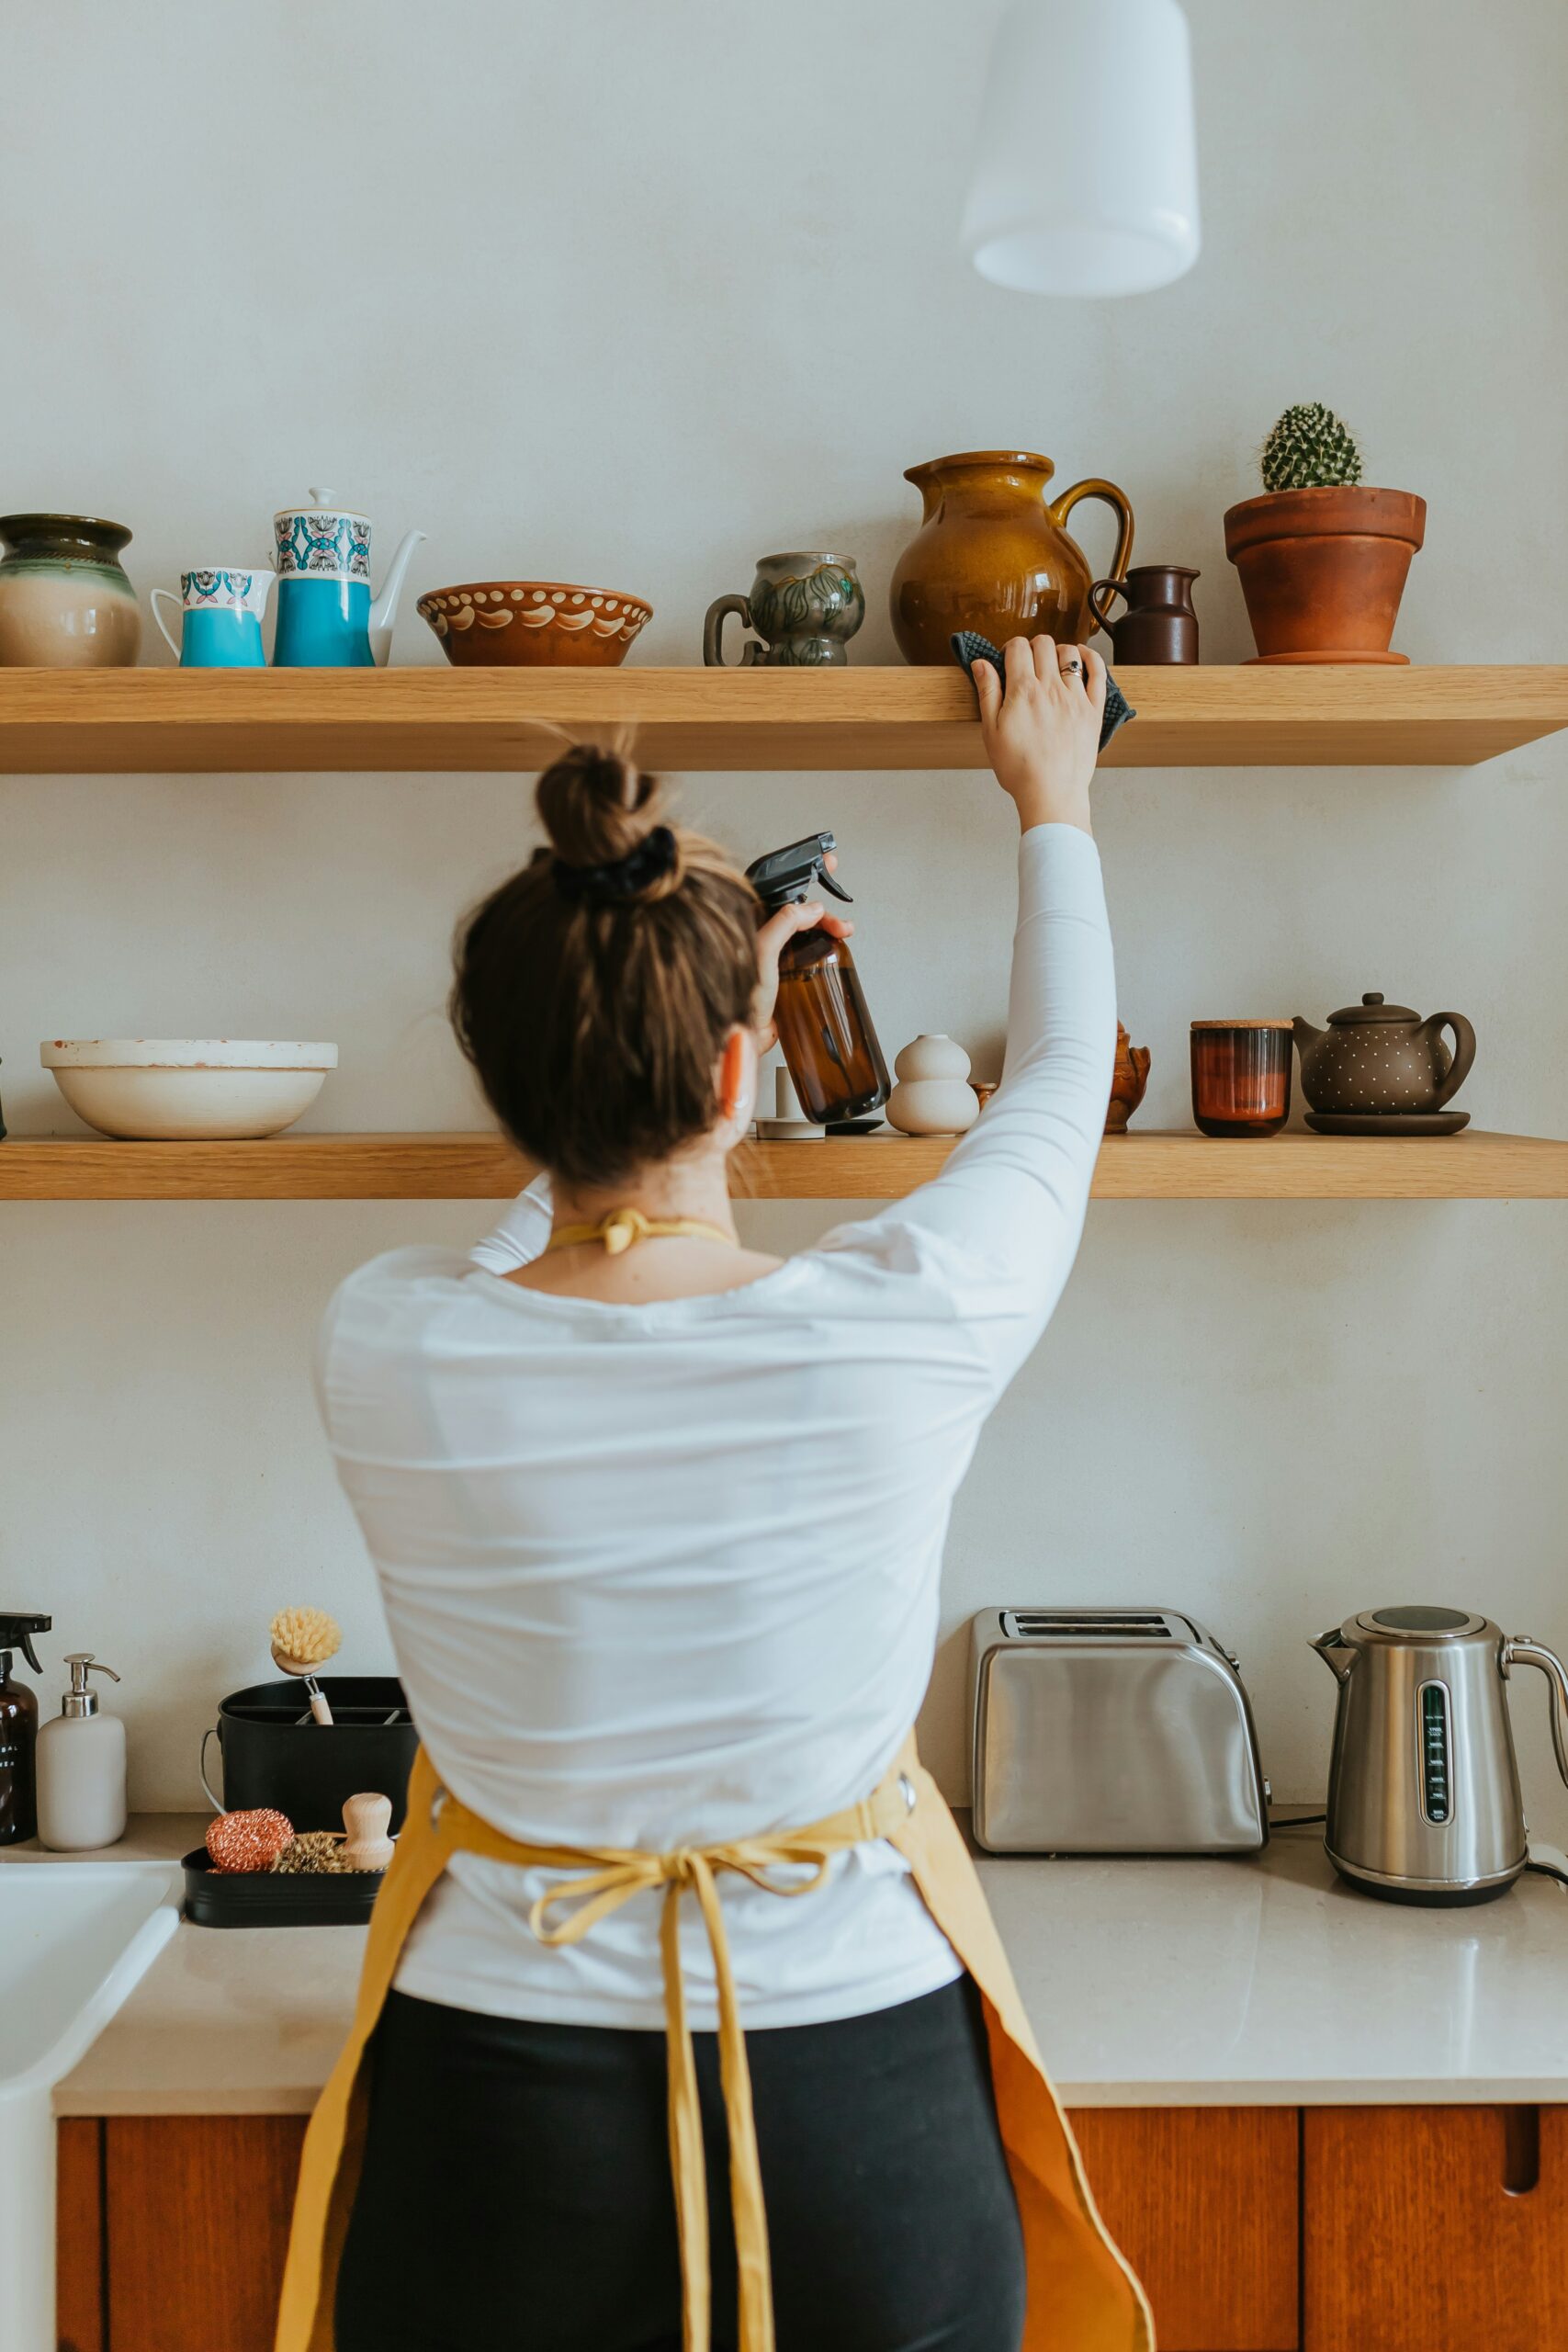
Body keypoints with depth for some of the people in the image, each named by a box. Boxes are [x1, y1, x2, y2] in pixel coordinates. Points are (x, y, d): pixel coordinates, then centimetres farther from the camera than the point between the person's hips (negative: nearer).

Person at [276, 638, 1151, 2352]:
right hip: (859, 2108, -1)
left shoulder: (385, 1353, -15)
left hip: (504, 2118, 1)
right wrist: (1051, 804, 19)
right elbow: (1059, 1085, 3)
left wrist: (685, 994, 20)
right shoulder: (893, 1332, -19)